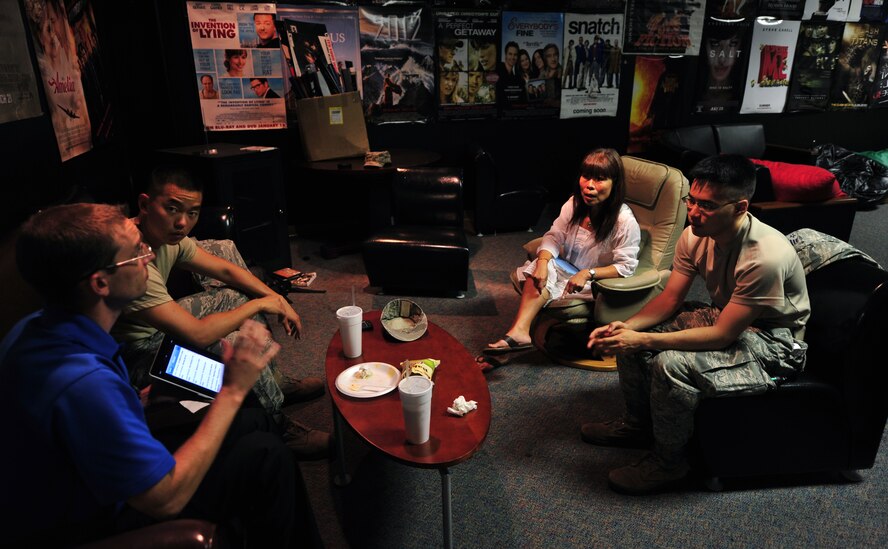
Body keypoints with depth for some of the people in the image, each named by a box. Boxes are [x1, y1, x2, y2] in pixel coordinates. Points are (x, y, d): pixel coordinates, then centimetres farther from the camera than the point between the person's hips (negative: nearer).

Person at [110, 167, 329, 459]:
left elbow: (226, 270, 6)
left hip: (156, 326, 10)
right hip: (132, 355, -10)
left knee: (240, 296, 7)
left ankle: (274, 385, 17)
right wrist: (258, 305, -23)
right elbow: (197, 335, -36)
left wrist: (277, 299, -5)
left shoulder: (168, 234, -7)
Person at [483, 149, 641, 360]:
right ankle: (519, 331, -39)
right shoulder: (575, 204, -5)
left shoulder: (626, 222, -22)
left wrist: (587, 274, -31)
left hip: (598, 282, -5)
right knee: (542, 266, -27)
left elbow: (626, 266, -19)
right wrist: (542, 262, -27)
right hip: (568, 270, 5)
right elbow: (554, 236, -6)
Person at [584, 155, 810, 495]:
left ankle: (668, 462, -5)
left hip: (772, 340, -8)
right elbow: (671, 298, -3)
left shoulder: (766, 256, -33)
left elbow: (722, 336, -30)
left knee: (671, 364, -31)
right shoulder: (695, 235, -11)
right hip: (723, 315, 8)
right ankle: (638, 424, 18)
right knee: (628, 334, -2)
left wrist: (643, 341, -33)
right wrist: (627, 327, -22)